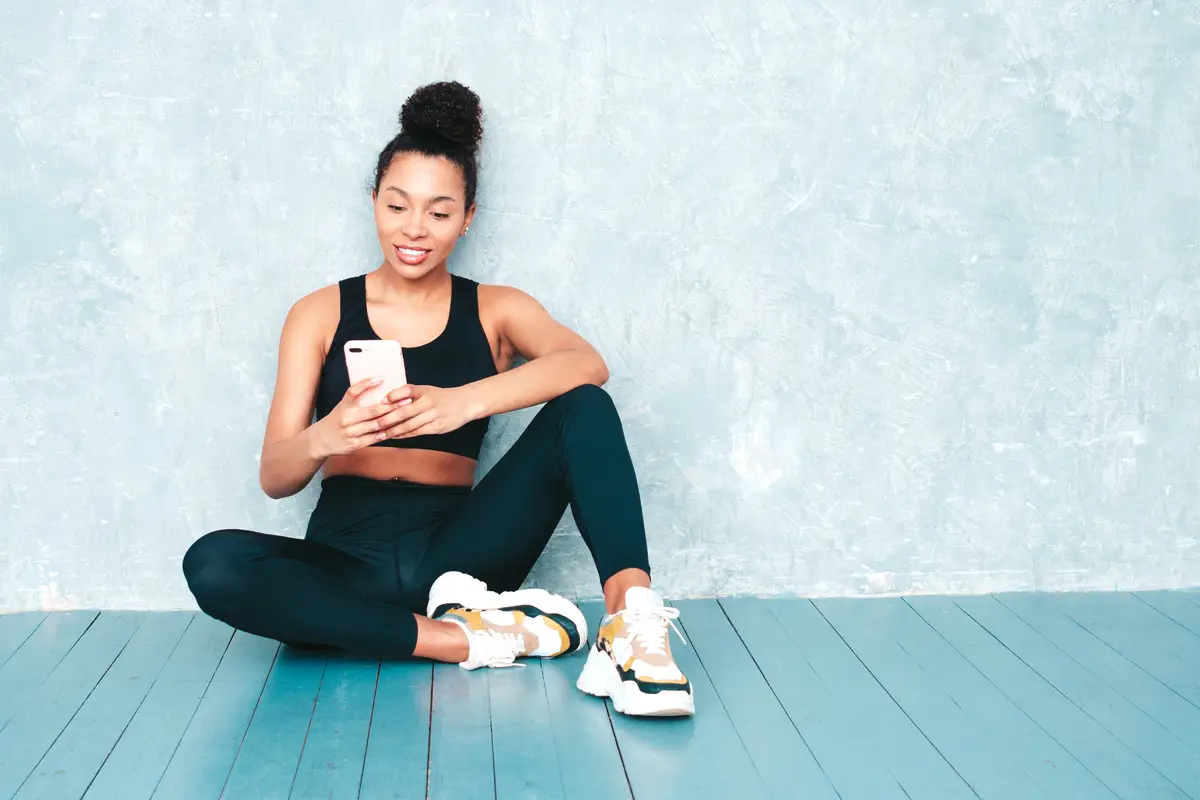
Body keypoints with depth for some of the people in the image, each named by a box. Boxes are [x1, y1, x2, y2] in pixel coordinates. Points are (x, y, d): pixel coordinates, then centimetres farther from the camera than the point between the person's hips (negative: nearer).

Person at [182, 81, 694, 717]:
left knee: (583, 408, -18)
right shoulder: (321, 315, 9)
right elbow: (274, 477, 2)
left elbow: (587, 364, -13)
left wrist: (465, 402, -30)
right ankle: (477, 640, -28)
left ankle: (631, 619, -37)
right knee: (213, 563, -30)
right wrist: (323, 438, -23)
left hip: (453, 551, 0)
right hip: (347, 555, 1)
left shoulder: (494, 311, 10)